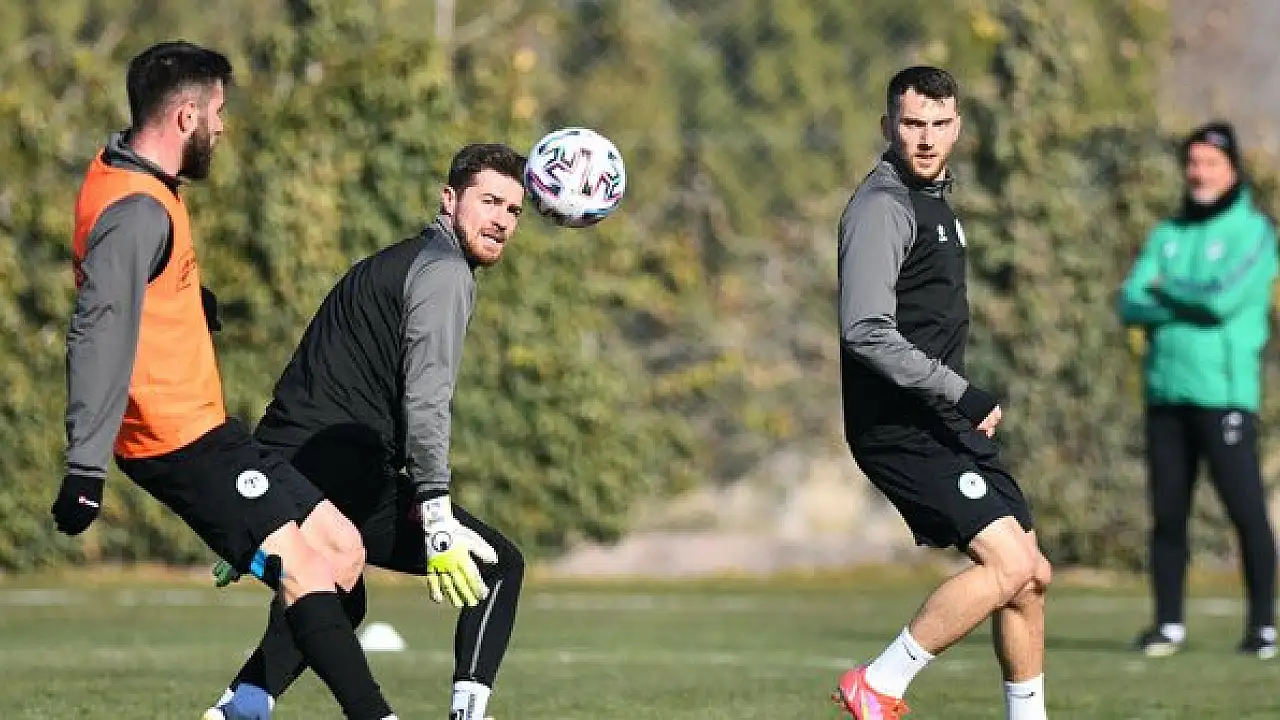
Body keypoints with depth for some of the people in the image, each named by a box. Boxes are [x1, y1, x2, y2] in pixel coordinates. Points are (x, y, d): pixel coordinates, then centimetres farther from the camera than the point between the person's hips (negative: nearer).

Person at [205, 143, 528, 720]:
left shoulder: (395, 262, 26)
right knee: (499, 565, -2)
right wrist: (438, 522, -24)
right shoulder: (444, 271, -5)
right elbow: (424, 401, -18)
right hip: (342, 473, -10)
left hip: (276, 466, 10)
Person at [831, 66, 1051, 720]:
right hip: (900, 430, -10)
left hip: (947, 423, 10)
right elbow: (867, 333, -24)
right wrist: (963, 396, -21)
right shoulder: (882, 206, -14)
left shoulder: (934, 200, 18)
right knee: (1010, 565, -18)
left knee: (1031, 576, 9)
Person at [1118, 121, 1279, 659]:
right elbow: (1131, 306, 3)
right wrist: (1194, 305, -11)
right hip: (1166, 392, 5)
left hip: (1225, 393, -5)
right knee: (1167, 514, 5)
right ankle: (1168, 624, 10)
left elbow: (1223, 299, -16)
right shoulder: (1167, 236, 16)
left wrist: (1165, 290, 0)